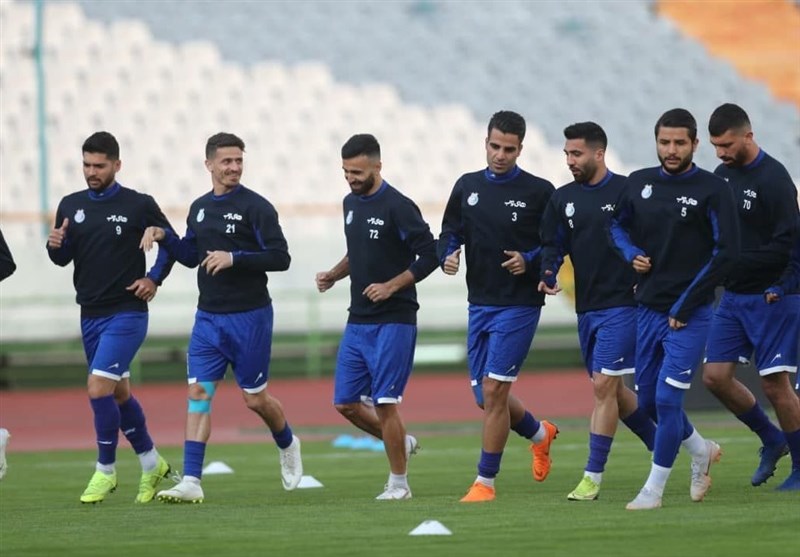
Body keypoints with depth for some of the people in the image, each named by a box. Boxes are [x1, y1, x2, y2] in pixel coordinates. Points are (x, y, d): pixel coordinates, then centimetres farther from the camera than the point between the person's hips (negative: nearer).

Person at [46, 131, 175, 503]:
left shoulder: (138, 205, -7)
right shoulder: (71, 206, 5)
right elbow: (63, 259, 10)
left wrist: (154, 278, -6)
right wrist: (55, 245, -12)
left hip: (127, 314, -6)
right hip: (90, 315, 6)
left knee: (99, 387, -17)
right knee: (119, 393, 15)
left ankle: (105, 470, -4)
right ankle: (151, 464, 31)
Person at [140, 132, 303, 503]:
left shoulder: (256, 207, -9)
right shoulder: (199, 208, 10)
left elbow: (280, 258, -13)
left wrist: (234, 258, -22)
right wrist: (163, 237, 5)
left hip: (249, 318, -5)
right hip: (208, 317, 5)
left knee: (255, 399, 5)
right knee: (198, 393, -6)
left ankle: (287, 445, 37)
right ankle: (191, 482, -10)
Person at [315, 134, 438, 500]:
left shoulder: (397, 207, -13)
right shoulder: (351, 203, 12)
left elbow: (429, 256, -12)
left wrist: (391, 286, -19)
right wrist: (334, 275, 9)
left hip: (393, 322, -8)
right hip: (357, 321, 8)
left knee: (385, 402, -9)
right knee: (346, 403, 6)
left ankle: (398, 483, 2)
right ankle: (402, 443, 27)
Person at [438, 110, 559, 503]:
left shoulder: (539, 192, -5)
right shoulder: (467, 187, 8)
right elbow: (449, 233, 13)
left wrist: (530, 261, -18)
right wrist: (448, 256, -9)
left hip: (519, 305, -6)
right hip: (480, 304, 6)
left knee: (494, 390, -12)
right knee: (486, 396, 10)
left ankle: (485, 482, -5)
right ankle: (539, 434, 39)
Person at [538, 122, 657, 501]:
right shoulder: (563, 199, 10)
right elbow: (552, 243, 9)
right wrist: (548, 274, -10)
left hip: (622, 303, -7)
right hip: (586, 307, 7)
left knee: (604, 385, -11)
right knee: (611, 389, 12)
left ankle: (593, 477, -8)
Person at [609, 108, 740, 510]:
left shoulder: (712, 190, -9)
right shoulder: (639, 183, 6)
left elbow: (725, 252, -11)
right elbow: (617, 224, 22)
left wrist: (685, 306, -13)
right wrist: (630, 253, -1)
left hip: (690, 315, -6)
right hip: (647, 309, 6)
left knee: (667, 398, -11)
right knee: (647, 399, 11)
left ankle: (654, 490, -1)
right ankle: (702, 451, 36)